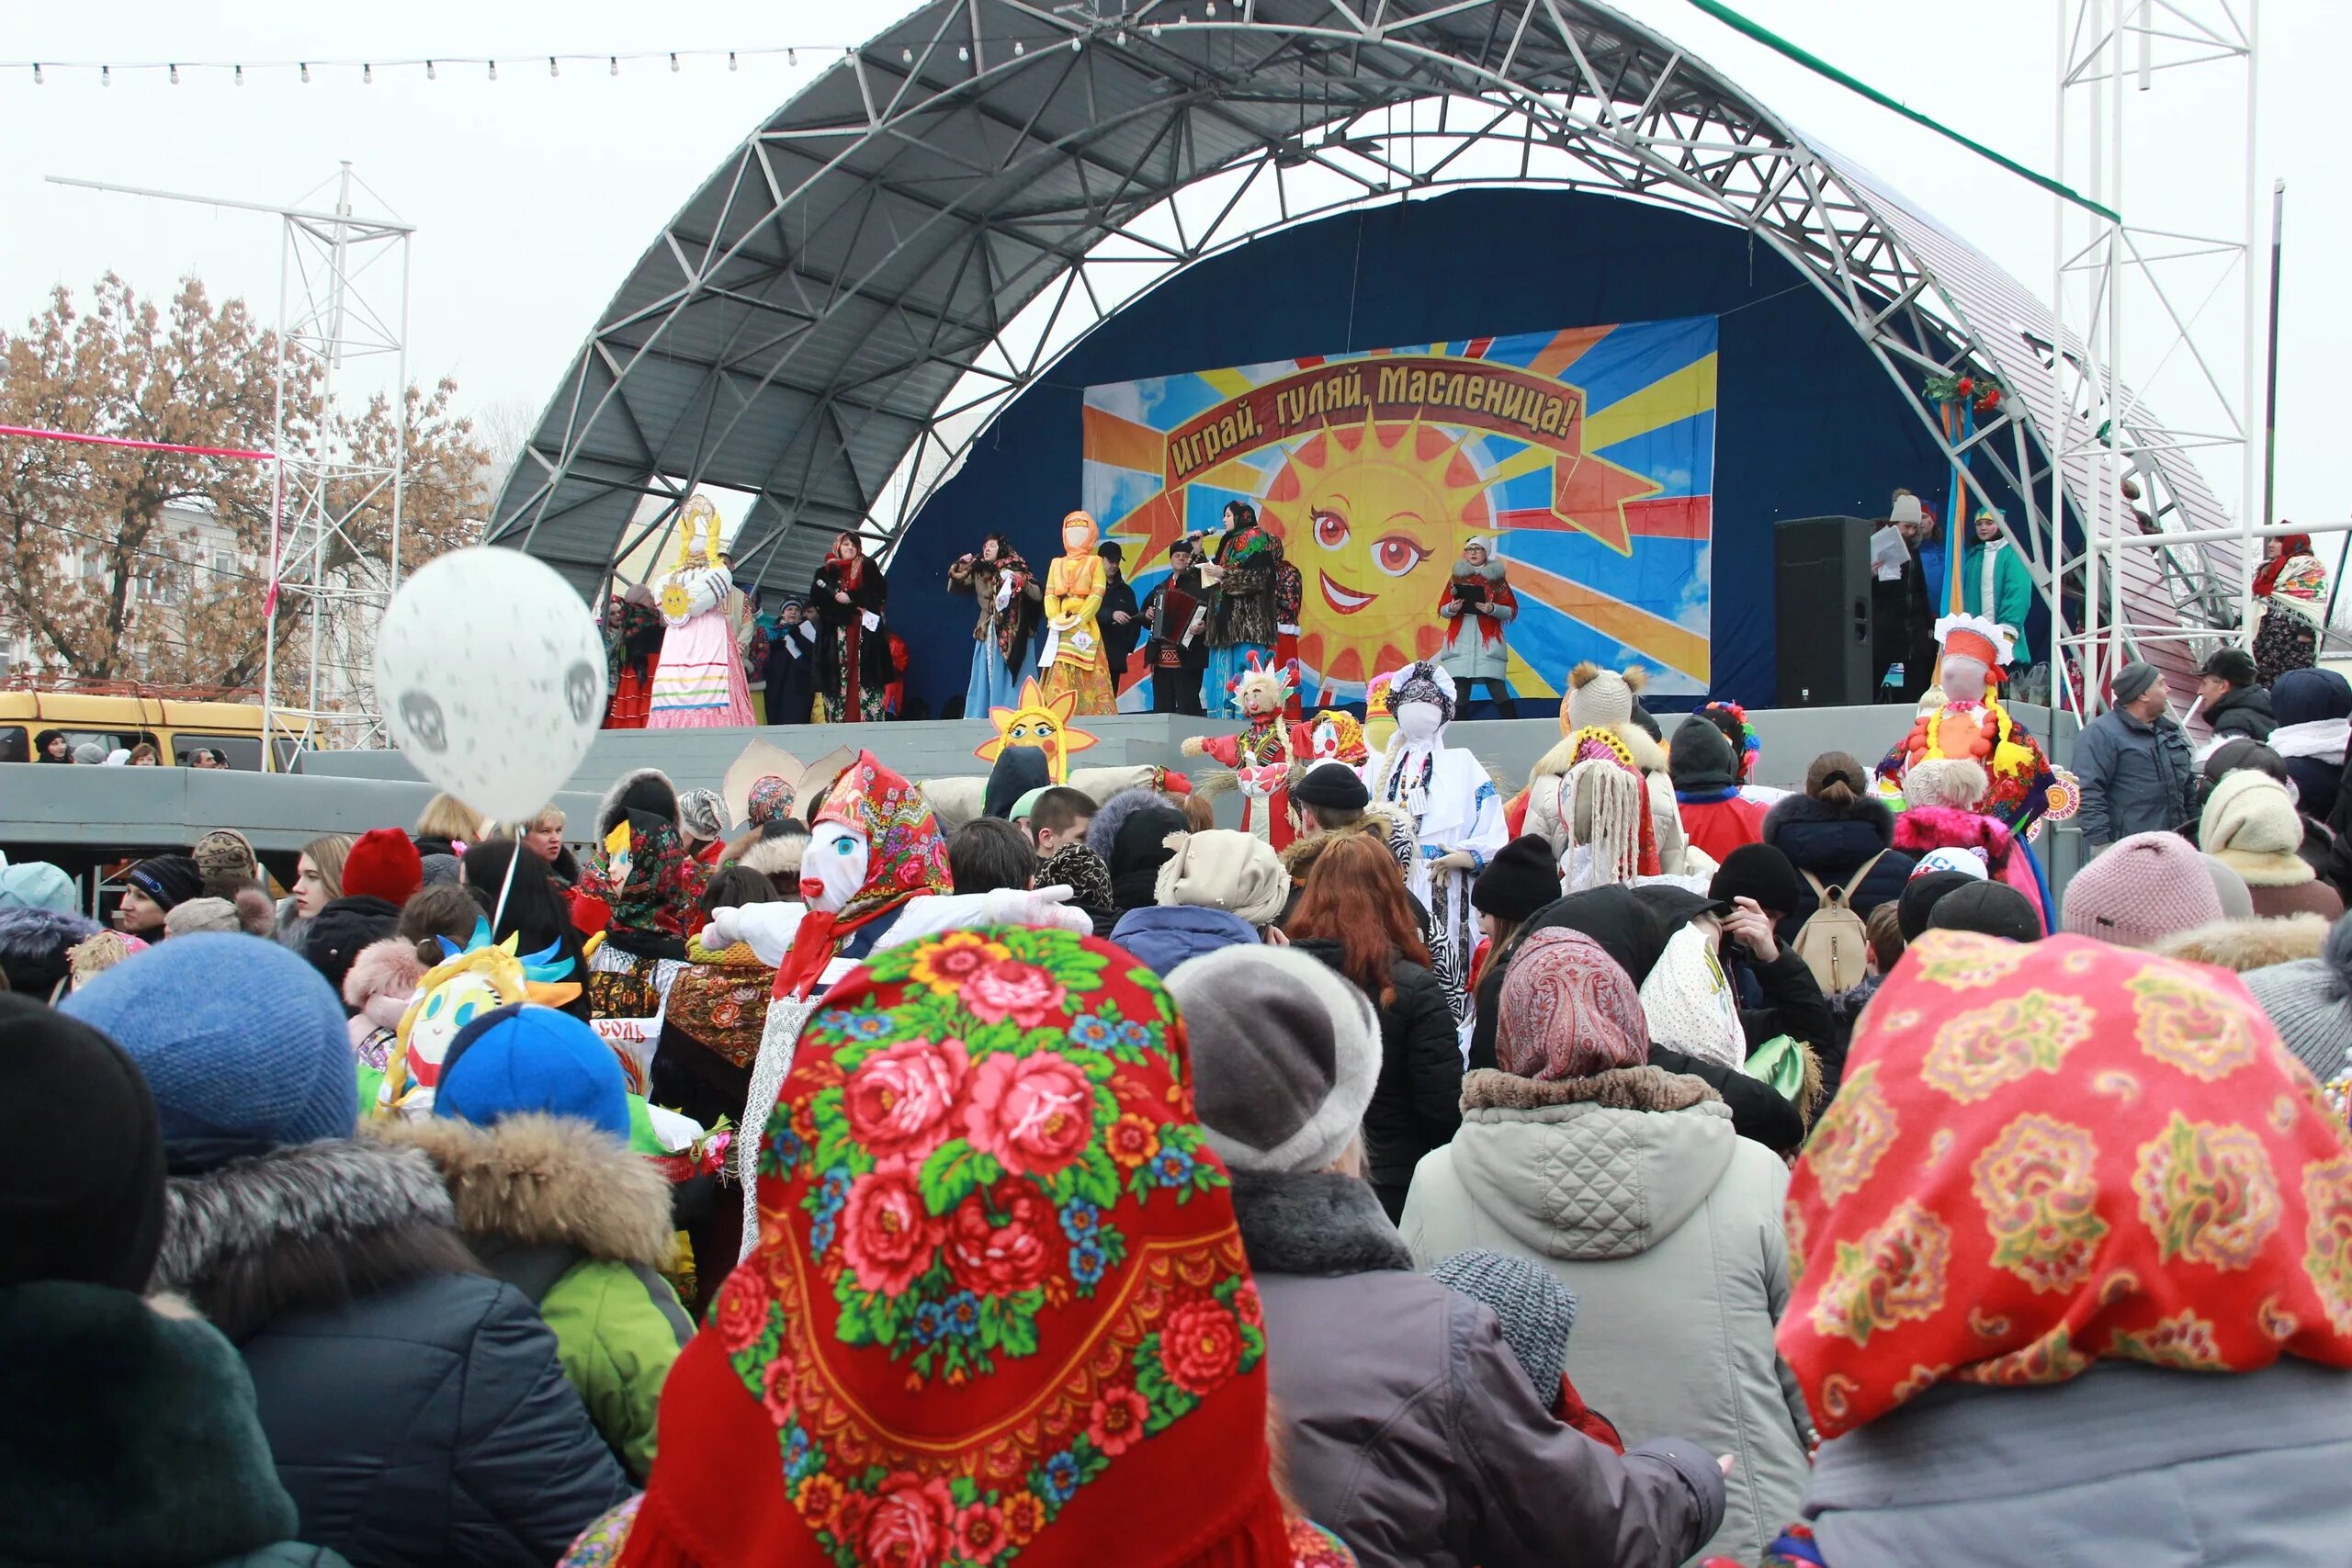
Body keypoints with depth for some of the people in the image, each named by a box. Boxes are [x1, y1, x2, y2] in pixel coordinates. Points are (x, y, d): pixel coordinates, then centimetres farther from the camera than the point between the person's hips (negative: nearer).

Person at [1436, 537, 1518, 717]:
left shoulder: (1496, 578, 7)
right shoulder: (1457, 578, 13)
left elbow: (1511, 611, 5)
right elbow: (1441, 611, 13)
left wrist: (1493, 609, -14)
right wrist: (1451, 609, -9)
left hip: (1489, 642, -2)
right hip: (1459, 642, 2)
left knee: (1498, 692, -11)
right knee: (1459, 695, -3)